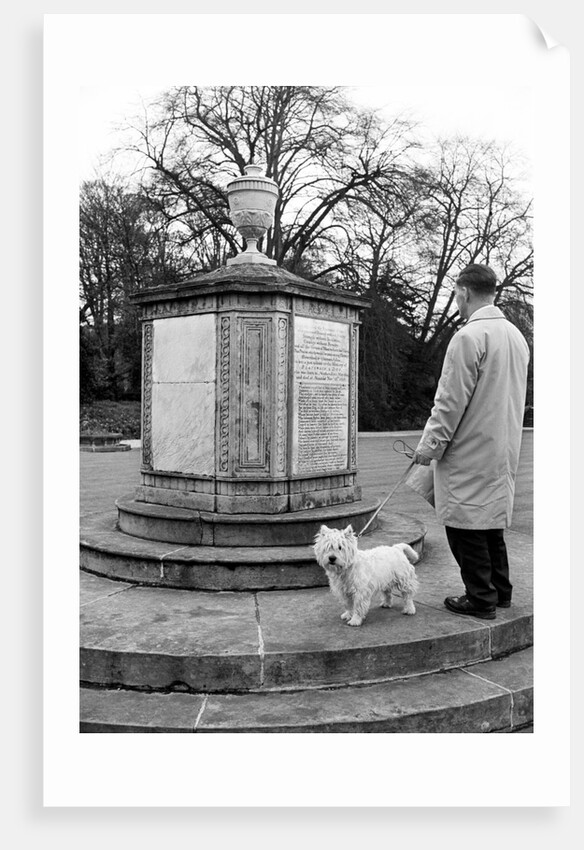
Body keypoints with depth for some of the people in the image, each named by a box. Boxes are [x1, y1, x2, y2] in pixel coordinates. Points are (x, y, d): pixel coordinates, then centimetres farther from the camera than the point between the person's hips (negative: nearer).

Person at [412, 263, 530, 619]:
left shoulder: (469, 336, -17)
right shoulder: (516, 335, 11)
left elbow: (452, 400, -18)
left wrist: (430, 444, -10)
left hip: (470, 451, -9)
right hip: (504, 447, 9)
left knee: (466, 523, 1)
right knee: (492, 518, 18)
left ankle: (481, 599, 9)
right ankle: (500, 590, 27)